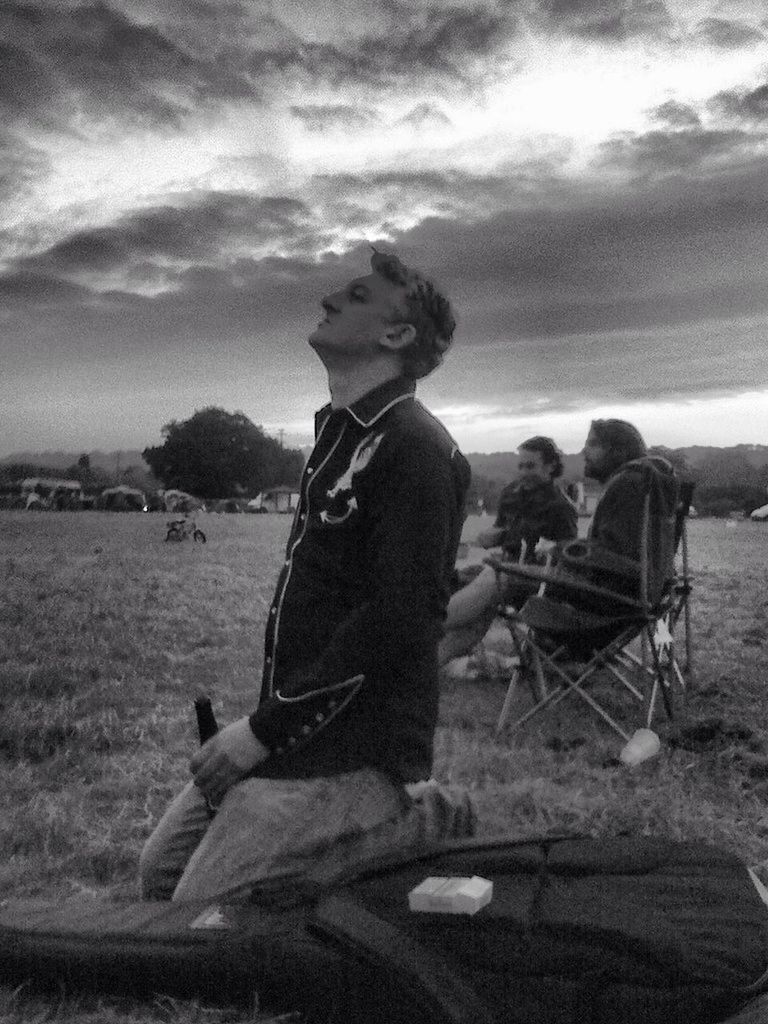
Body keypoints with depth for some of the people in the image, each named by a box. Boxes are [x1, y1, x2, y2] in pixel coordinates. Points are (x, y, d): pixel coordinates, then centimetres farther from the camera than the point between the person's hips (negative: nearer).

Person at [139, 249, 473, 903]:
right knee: (161, 871, 14)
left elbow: (401, 619, -24)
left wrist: (265, 730, -18)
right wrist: (260, 721, 11)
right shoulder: (340, 432, 14)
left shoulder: (415, 447, -16)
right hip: (293, 727, 9)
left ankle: (410, 828, 2)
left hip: (352, 748, -9)